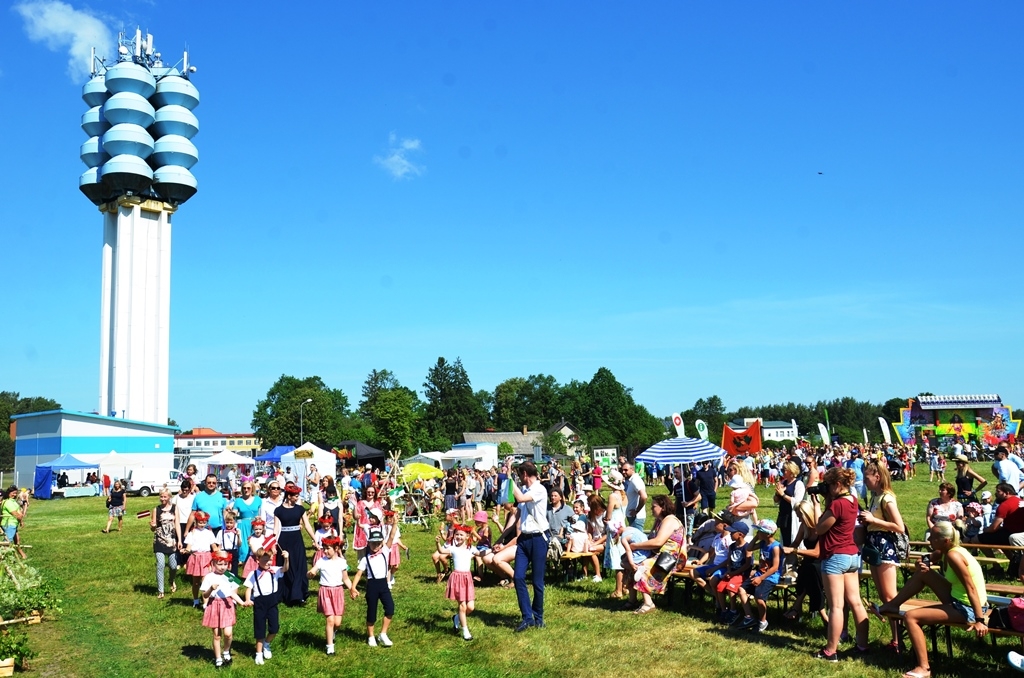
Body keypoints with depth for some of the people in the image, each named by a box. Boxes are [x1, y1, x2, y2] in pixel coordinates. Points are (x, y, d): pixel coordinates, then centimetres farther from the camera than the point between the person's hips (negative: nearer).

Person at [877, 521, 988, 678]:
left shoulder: (953, 555, -24)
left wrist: (979, 620, -31)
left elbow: (971, 588, -28)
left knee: (910, 617, -15)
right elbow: (928, 561, 20)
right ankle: (892, 605, 22)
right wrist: (922, 564, -4)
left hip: (967, 609, -10)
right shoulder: (947, 550, 4)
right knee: (923, 573, 13)